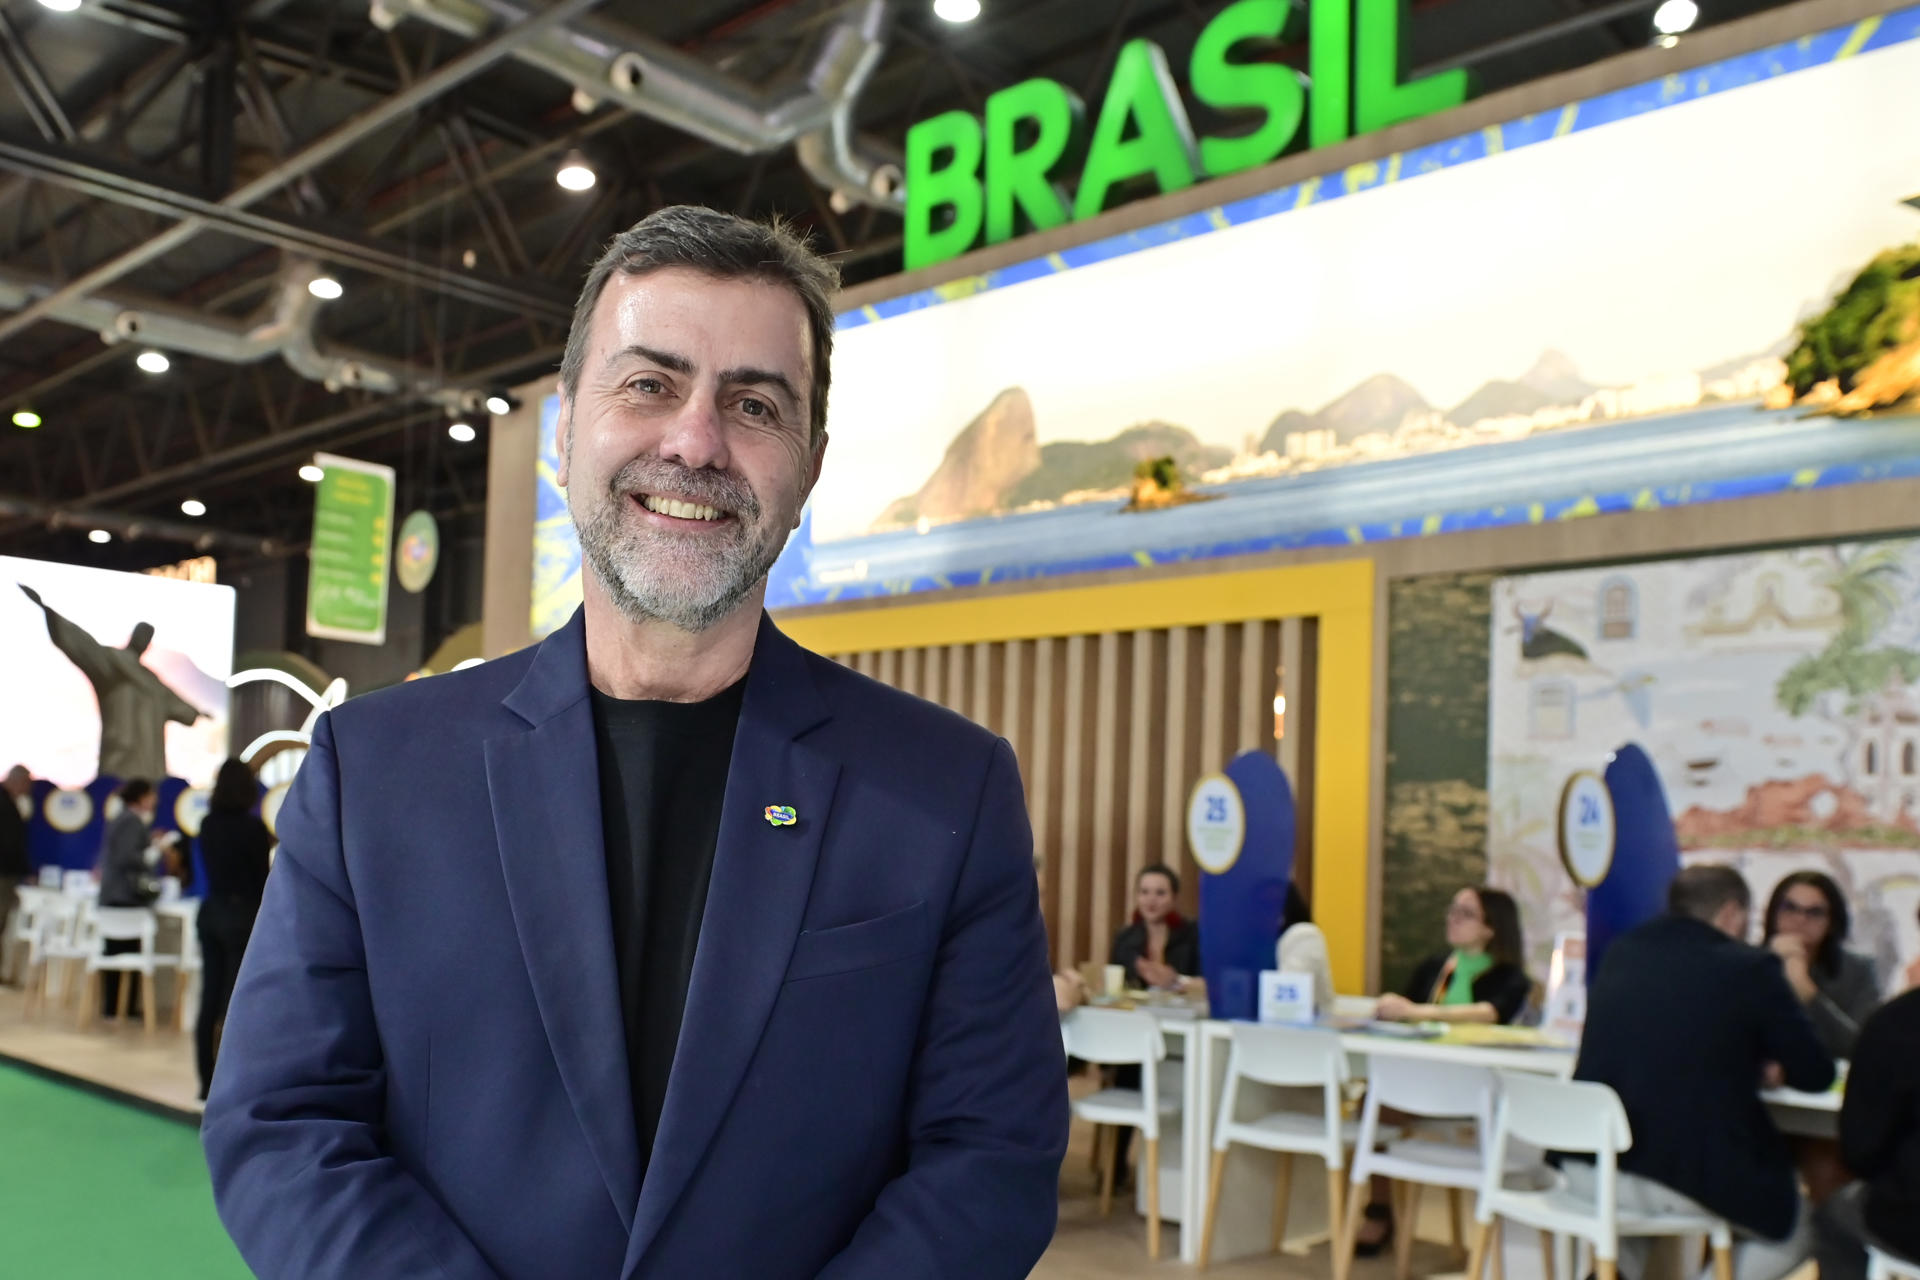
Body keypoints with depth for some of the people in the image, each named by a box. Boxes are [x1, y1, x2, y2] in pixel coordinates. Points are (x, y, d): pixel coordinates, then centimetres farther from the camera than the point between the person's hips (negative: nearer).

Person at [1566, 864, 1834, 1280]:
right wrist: (1756, 1066, 24)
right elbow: (1816, 1074, 4)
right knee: (1792, 1229, 24)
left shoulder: (1621, 952, 10)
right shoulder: (1752, 967, -5)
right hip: (1689, 1179, -5)